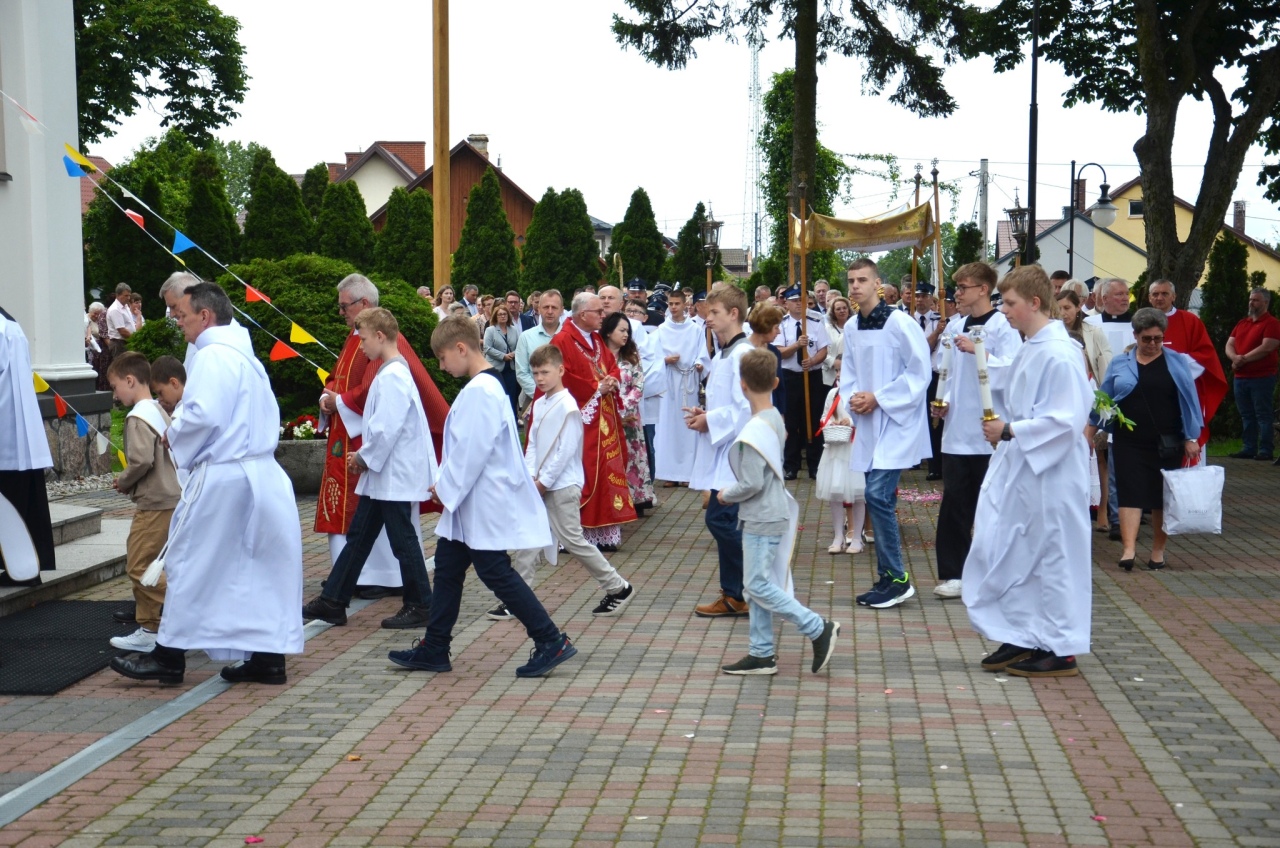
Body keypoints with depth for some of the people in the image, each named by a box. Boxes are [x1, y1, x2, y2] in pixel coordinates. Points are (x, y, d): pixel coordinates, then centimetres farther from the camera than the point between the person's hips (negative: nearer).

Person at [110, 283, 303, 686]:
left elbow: (203, 415, -24)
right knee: (257, 566, 9)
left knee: (190, 562, 2)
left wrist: (174, 436, -5)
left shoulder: (212, 356, -13)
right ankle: (268, 656, 11)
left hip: (221, 476, -9)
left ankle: (169, 656, 11)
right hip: (260, 472, 9)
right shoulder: (245, 354, 16)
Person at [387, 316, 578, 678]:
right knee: (447, 567, 14)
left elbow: (472, 449, -24)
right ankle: (433, 649, 23)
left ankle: (551, 641, 0)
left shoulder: (480, 391, -20)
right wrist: (446, 485, 11)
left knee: (495, 573, -5)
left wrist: (447, 488, -13)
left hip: (485, 504, -11)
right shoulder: (484, 386, 13)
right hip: (470, 503, 11)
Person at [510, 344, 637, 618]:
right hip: (539, 486, 8)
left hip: (562, 486, -8)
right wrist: (530, 476, -2)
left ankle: (618, 588, 8)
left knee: (573, 541, -4)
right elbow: (532, 444, 12)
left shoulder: (567, 406, -14)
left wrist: (543, 482, -14)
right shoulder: (539, 404, 10)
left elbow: (565, 451, -17)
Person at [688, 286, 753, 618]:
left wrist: (711, 421, -14)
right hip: (722, 451, 10)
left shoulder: (743, 354, -16)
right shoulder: (721, 356, 16)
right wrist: (704, 414, 7)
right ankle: (735, 594, 18)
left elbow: (746, 407, -23)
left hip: (735, 452, -10)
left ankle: (736, 595, -2)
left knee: (720, 519, -11)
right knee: (727, 522, 12)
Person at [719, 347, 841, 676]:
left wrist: (726, 494, -6)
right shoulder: (775, 419, 7)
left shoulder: (754, 431, -22)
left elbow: (752, 483, -23)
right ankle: (761, 654, 17)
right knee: (757, 586, 13)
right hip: (767, 515, 10)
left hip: (762, 519, -10)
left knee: (759, 586, -4)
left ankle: (818, 629, 0)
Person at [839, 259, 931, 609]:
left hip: (897, 421, -7)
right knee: (877, 499, 9)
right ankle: (888, 577, 18)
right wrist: (853, 399, -5)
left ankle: (896, 578, -3)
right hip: (868, 423, 7)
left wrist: (878, 398, -15)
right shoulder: (851, 327, 6)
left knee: (878, 495, -14)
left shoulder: (900, 322, -13)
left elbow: (920, 373, -13)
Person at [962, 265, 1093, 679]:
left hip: (1050, 474, -9)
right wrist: (1005, 431, 10)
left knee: (1052, 557, 1)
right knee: (1010, 553, 13)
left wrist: (1009, 431, -19)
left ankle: (1060, 651, 12)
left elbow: (1065, 421, -24)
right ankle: (1021, 638, 24)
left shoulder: (1059, 354, -19)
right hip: (1019, 470, 9)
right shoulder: (1028, 349, 10)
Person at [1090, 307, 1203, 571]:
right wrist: (1088, 435, 8)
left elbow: (1188, 401, 2)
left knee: (1162, 497, 6)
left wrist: (1192, 438, -3)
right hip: (1129, 443, 0)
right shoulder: (1119, 364, 5)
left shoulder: (1177, 362, 2)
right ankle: (1128, 549, -16)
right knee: (1130, 494, -9)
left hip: (1167, 444, 0)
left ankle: (1158, 551, 16)